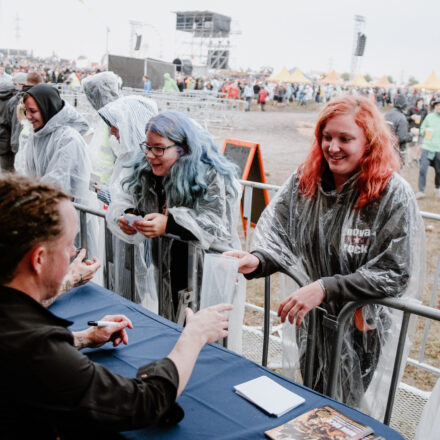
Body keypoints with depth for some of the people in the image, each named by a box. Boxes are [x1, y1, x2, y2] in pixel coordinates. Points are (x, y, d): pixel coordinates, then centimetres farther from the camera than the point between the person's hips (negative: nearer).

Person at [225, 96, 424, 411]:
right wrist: (256, 260, -32)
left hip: (360, 326, -4)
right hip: (309, 317, 4)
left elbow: (394, 273, -22)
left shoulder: (393, 195, -19)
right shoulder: (304, 181, -7)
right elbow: (277, 236, -10)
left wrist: (325, 287, -29)